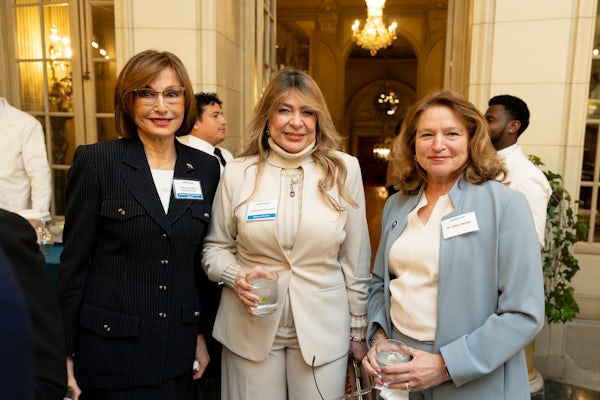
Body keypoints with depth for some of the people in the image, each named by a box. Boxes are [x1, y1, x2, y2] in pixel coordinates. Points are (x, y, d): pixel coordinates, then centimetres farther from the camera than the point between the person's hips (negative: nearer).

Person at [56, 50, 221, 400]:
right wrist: (65, 353, -5)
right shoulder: (96, 161, -9)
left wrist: (201, 334, 8)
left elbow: (200, 261, 6)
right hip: (110, 350, -3)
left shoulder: (206, 168, 1)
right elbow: (74, 263, -6)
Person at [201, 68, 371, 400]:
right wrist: (236, 276, -15)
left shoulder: (344, 170, -4)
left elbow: (356, 259, 1)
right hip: (250, 330, 1)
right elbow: (215, 246, 6)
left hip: (323, 331, 0)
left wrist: (358, 329, 5)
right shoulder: (238, 172, -4)